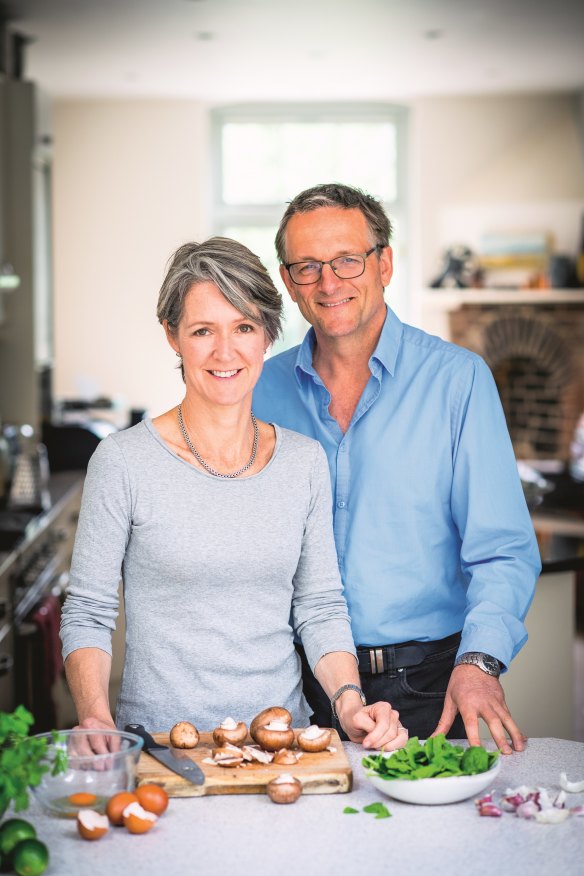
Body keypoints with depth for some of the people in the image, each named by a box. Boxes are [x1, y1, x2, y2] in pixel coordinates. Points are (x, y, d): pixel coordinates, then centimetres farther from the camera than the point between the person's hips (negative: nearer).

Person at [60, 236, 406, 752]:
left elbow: (320, 608, 10)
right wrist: (96, 720, -16)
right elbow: (87, 614, -1)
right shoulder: (124, 462, -5)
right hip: (159, 743, -3)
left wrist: (349, 702, -5)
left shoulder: (306, 462, 7)